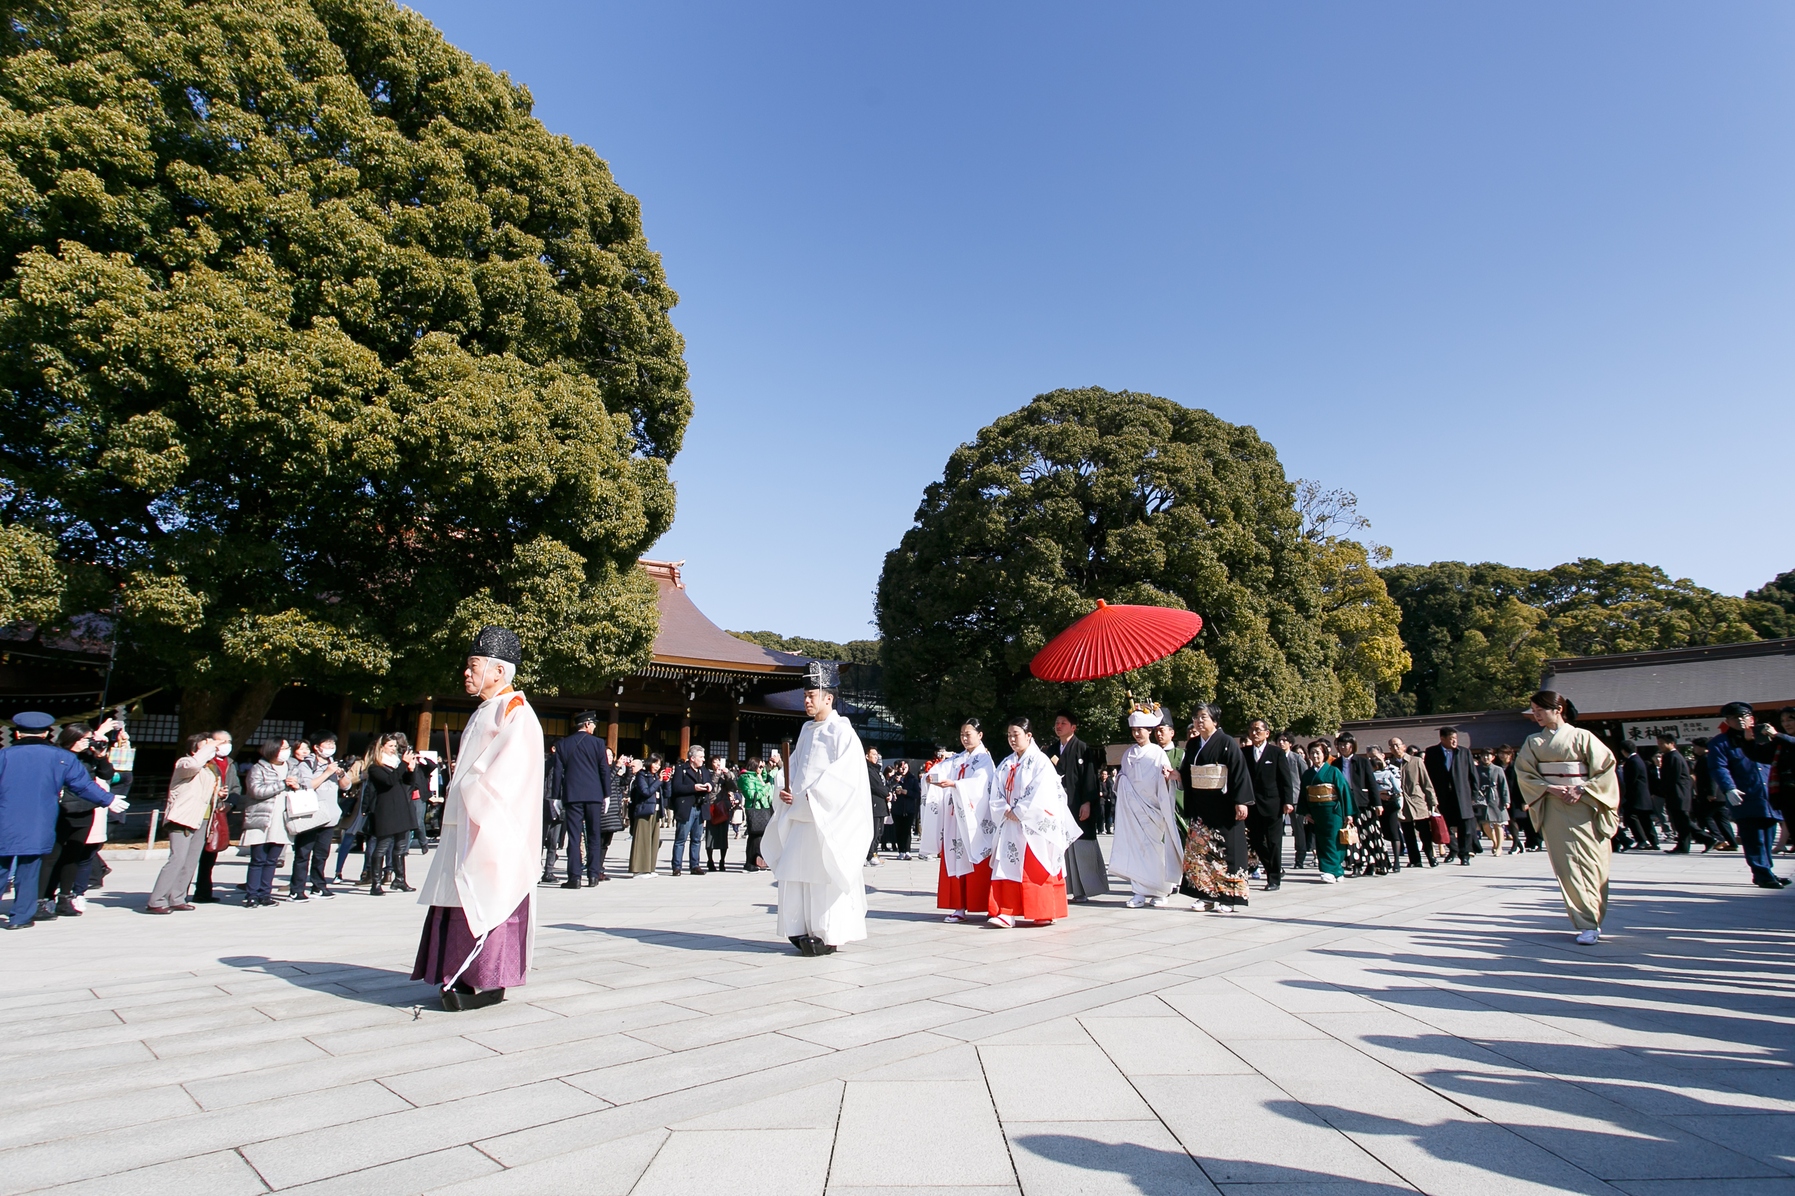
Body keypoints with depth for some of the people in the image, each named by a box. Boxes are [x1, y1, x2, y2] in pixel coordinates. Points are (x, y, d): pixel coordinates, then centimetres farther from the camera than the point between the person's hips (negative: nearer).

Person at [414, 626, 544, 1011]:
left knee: (485, 898, -7)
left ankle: (488, 982, -1)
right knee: (464, 898, 10)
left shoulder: (514, 711, -10)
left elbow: (510, 768, -19)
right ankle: (467, 977, 18)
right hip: (466, 825, 9)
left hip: (493, 828, -9)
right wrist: (459, 793, 12)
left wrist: (471, 797, -15)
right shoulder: (482, 714, 20)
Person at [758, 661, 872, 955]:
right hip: (799, 815, 8)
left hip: (828, 818, -8)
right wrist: (786, 790, 2)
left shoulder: (841, 731, -8)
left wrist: (812, 796, -18)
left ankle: (828, 936, 5)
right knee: (792, 873, 7)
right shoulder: (807, 730, 16)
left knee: (824, 876, -4)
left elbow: (846, 775, -16)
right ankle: (802, 931, 17)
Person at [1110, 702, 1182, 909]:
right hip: (1133, 808, 3)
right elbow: (1122, 779, 14)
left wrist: (1168, 776, -27)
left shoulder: (1158, 752, 0)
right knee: (1135, 848, 0)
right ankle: (1139, 892, 4)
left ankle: (1159, 892, 11)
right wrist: (1119, 779, -7)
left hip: (1153, 808, -3)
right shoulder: (1128, 754, 11)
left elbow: (1164, 783, -5)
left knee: (1155, 848, 0)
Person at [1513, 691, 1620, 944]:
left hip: (1583, 807, -3)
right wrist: (1551, 788, -11)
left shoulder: (1581, 737, -3)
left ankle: (1593, 920, 4)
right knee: (1566, 865, 1)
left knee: (1588, 863, -3)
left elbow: (1606, 768, -5)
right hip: (1553, 809, 3)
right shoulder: (1533, 742, 6)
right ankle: (1587, 922, 7)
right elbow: (1524, 772, 4)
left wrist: (1582, 790, -14)